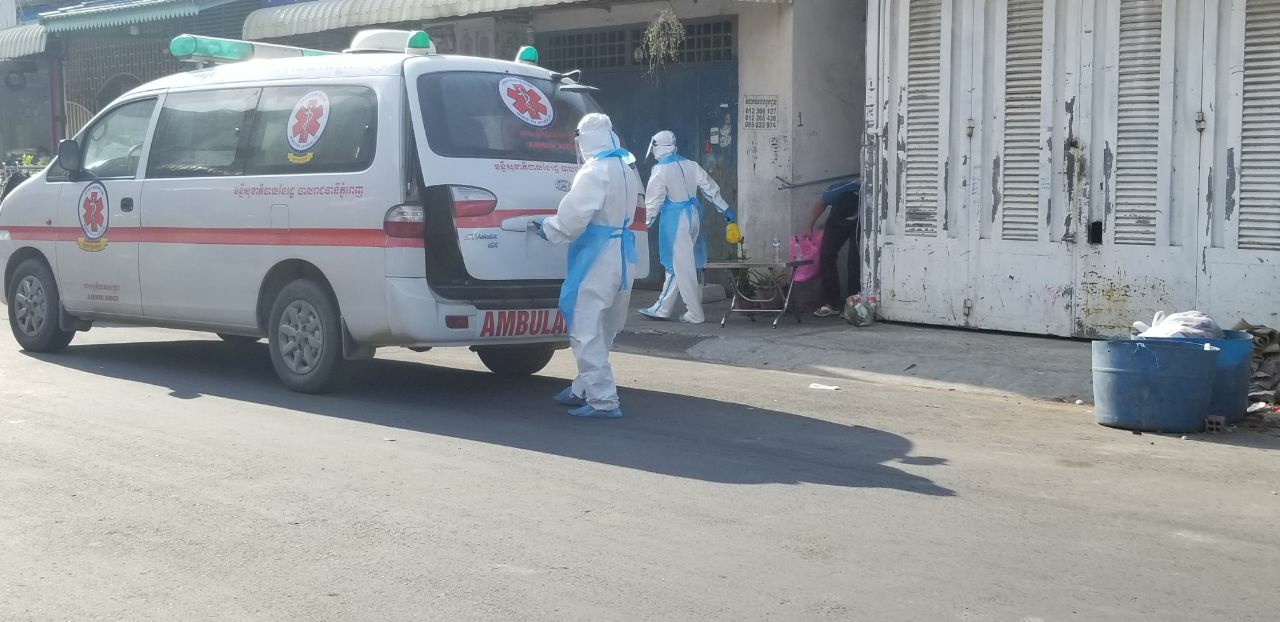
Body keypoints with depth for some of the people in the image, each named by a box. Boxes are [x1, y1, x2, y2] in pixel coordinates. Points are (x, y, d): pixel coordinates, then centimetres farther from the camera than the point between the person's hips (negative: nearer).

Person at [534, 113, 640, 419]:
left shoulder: (596, 170, -16)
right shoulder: (628, 166, 12)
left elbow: (574, 215, -19)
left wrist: (548, 229, -1)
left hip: (598, 257, -9)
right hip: (622, 254, 9)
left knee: (587, 328, -6)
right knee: (601, 328, 18)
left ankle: (603, 401, -8)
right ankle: (584, 389, 29)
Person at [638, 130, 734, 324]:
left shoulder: (660, 171, -11)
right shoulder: (690, 166, 6)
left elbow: (653, 201, -9)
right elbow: (710, 187, 9)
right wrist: (724, 209, 17)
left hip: (675, 221, -7)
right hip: (693, 216, 7)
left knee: (682, 267, -1)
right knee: (677, 264, 13)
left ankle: (695, 314, 1)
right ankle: (662, 308, 20)